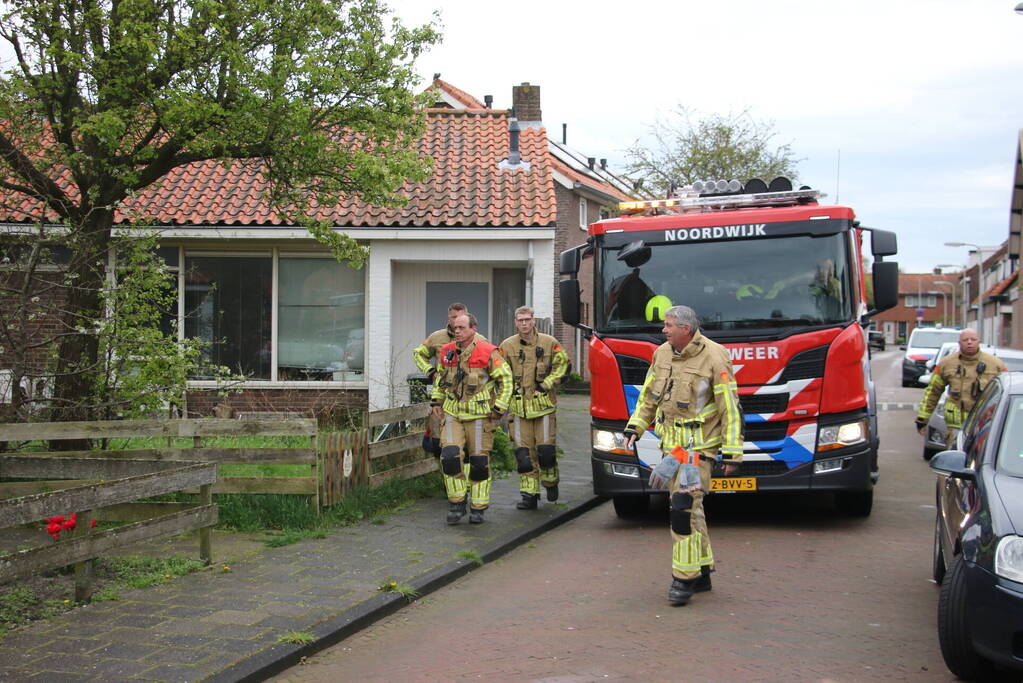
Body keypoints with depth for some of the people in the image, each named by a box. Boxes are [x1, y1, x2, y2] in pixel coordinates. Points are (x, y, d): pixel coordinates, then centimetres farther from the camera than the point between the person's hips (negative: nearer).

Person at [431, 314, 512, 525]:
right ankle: (457, 504, 2)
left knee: (479, 461, 3)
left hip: (479, 415, -3)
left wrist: (499, 408, -10)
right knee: (450, 456, -11)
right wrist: (436, 401, 15)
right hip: (452, 413, 3)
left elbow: (505, 379, -5)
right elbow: (440, 376, 22)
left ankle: (478, 508, 15)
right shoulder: (447, 351, 5)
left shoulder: (488, 352, -10)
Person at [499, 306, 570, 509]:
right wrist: (509, 389, -1)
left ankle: (550, 483, 24)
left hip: (544, 403, -1)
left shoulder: (549, 343, 1)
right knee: (524, 452, 0)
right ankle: (529, 494, 7)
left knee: (545, 449, -3)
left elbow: (562, 364, 8)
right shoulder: (507, 346, 3)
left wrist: (547, 384, -2)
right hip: (519, 406, 1)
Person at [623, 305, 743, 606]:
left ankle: (685, 576, -8)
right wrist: (634, 427, 9)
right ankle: (702, 572, 21)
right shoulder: (662, 354, 7)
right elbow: (648, 394, 19)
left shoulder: (714, 358, -14)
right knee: (688, 506, 11)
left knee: (684, 505, -15)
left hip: (700, 445, -7)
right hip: (671, 443, 7)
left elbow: (731, 408, -12)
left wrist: (732, 453, -13)